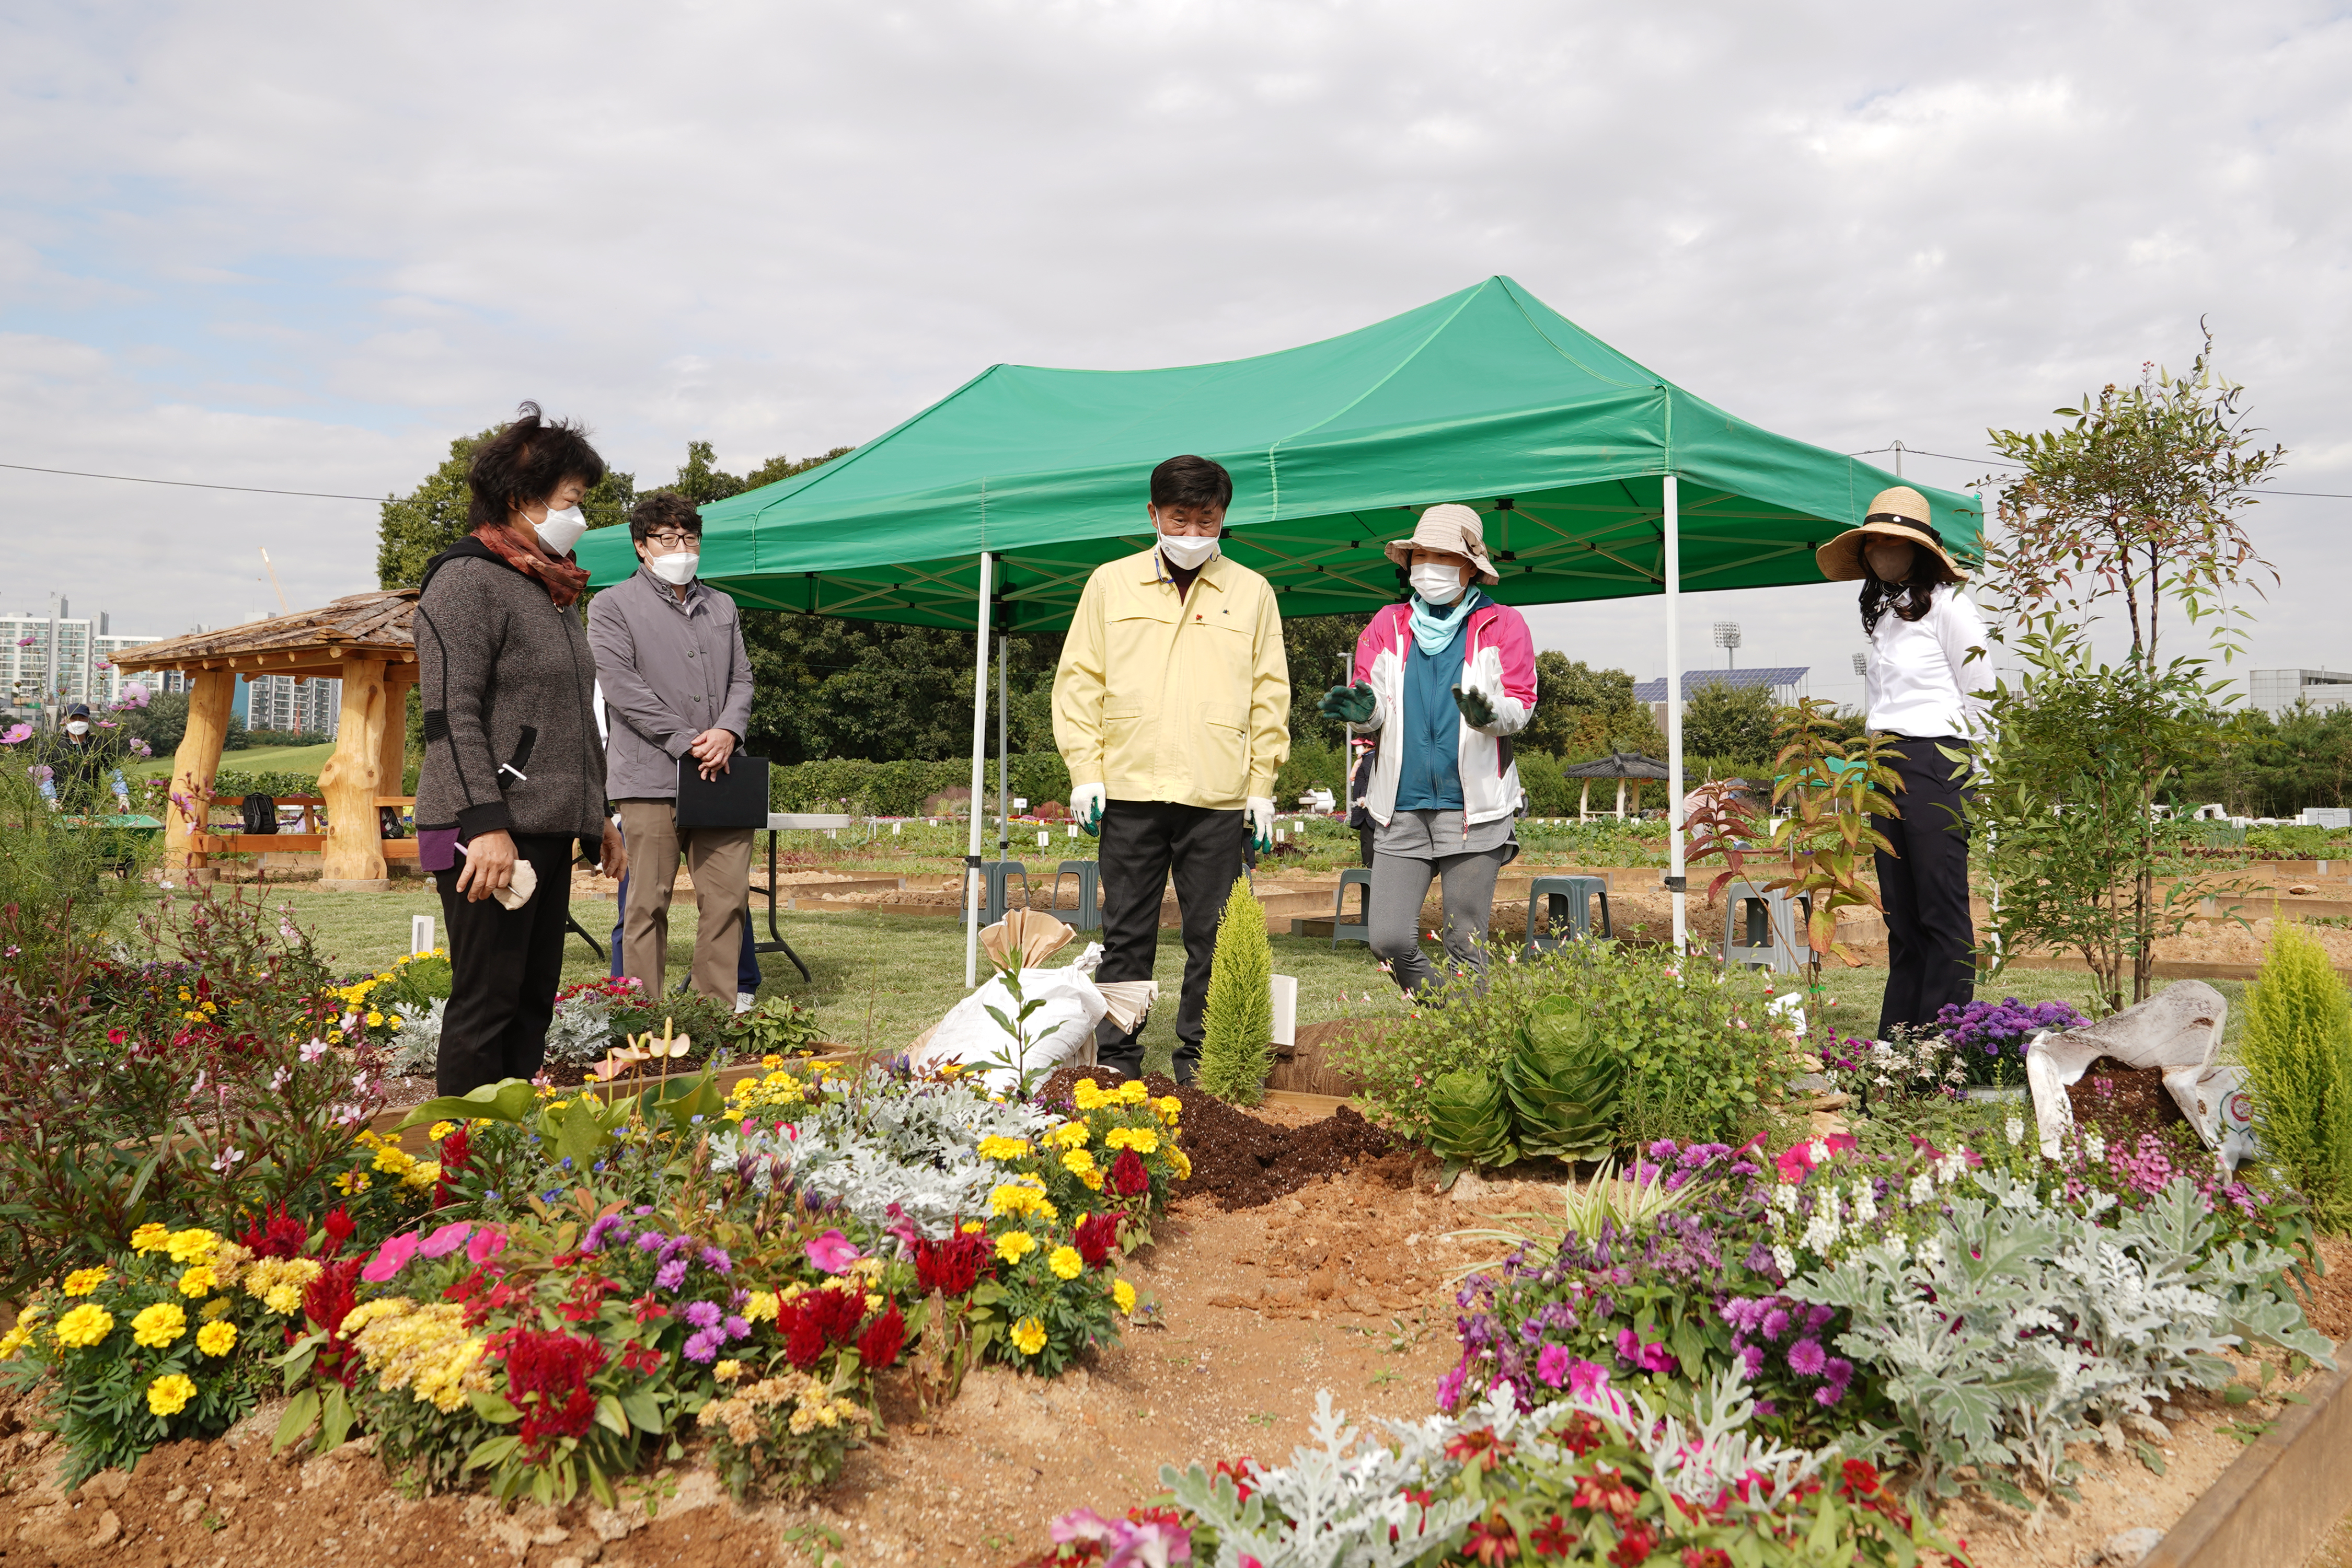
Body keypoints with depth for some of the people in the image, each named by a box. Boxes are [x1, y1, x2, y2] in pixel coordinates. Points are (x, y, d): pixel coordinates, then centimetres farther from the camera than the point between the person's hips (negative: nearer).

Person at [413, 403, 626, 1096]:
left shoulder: (551, 592, 20)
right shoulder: (468, 581, -8)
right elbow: (452, 716, -16)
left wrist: (596, 817, 27)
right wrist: (486, 824, -24)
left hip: (548, 831, 9)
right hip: (489, 836, -9)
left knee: (533, 1005, 10)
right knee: (485, 1005, -5)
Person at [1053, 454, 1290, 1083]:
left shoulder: (1252, 592, 9)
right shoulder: (1110, 584, 9)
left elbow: (1270, 694, 10)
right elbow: (1079, 682, 9)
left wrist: (1262, 788, 4)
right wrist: (1085, 772, 1)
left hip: (1218, 796, 0)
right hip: (1129, 789, 0)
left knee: (1212, 935, 4)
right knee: (1126, 934, 4)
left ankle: (1199, 1059, 15)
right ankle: (1116, 1058, 13)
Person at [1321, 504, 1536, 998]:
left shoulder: (1502, 625, 7)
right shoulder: (1388, 626, 15)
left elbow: (1520, 707, 1)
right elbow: (1374, 711, 11)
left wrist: (1488, 714, -22)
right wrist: (1365, 710, -14)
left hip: (1475, 808, -2)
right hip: (1401, 808, 2)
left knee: (1465, 945, 0)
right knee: (1389, 940, -4)